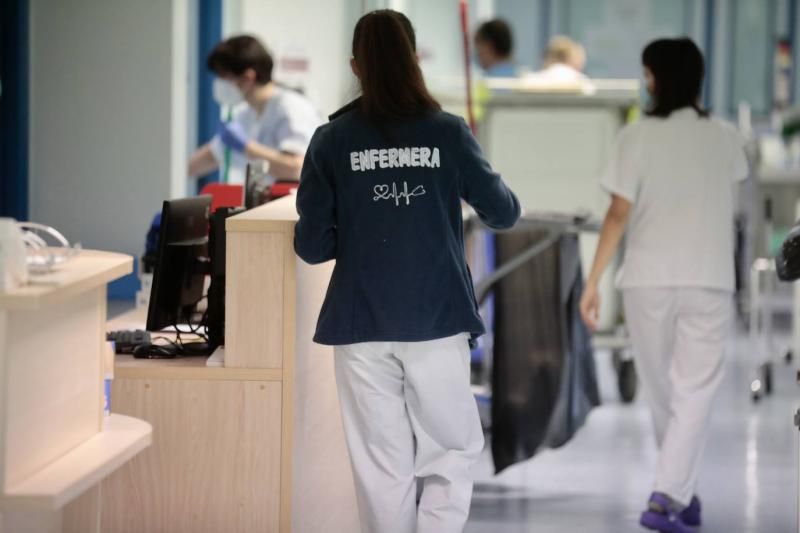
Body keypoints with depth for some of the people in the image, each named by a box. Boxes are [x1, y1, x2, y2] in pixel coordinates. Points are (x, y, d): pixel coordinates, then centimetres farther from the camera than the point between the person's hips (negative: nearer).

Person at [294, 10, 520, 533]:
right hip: (437, 320, -1)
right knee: (452, 453, 10)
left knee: (382, 466, 8)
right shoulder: (448, 132, -3)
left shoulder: (332, 140, -2)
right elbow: (503, 213, 4)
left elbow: (313, 246, -2)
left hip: (362, 326, 1)